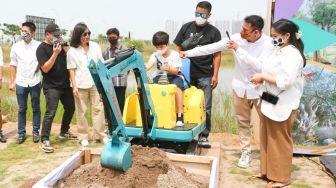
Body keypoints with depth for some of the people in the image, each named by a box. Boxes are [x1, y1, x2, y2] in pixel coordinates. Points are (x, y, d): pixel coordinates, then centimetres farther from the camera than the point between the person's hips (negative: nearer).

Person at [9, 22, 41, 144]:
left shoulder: (39, 46, -6)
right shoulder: (16, 47, 1)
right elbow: (13, 65, 6)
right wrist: (11, 82, 6)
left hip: (35, 82, -1)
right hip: (20, 83, 2)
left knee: (36, 108, 9)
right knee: (22, 109, 9)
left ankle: (36, 132, 20)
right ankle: (21, 133, 18)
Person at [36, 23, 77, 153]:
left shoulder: (60, 44, 11)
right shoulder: (42, 48, -8)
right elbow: (45, 68, -17)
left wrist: (64, 46, -6)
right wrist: (55, 53, -21)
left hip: (65, 84, 7)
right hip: (51, 87, -7)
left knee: (70, 108, 15)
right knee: (50, 113, -11)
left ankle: (64, 132, 33)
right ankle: (45, 140, -4)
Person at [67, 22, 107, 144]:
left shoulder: (95, 46, 6)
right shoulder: (72, 51, -1)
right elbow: (71, 70, -1)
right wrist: (74, 86, -9)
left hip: (95, 83, 2)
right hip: (81, 85, -2)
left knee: (98, 109, 3)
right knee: (81, 111, 5)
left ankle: (100, 135, 12)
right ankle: (83, 137, 15)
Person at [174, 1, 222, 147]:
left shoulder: (214, 32, 3)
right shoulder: (186, 27, 7)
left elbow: (217, 55, 2)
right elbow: (178, 48, 11)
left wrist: (215, 75, -5)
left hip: (205, 76, -1)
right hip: (186, 73, 2)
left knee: (205, 107, 2)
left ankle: (203, 136, 12)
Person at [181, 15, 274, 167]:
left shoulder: (268, 43, -17)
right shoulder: (237, 38, -9)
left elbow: (259, 66, -30)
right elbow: (212, 47, -5)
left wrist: (238, 49, -31)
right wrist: (189, 53, -5)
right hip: (240, 87, 3)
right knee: (242, 121, 11)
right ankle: (246, 152, 24)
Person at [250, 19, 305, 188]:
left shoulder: (292, 55, -20)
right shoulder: (280, 50, 10)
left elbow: (285, 81, -27)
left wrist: (262, 77, -18)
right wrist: (262, 78, 3)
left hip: (282, 106, -9)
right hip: (270, 103, 10)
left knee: (279, 141, 4)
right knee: (267, 138, 18)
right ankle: (267, 170, 33)